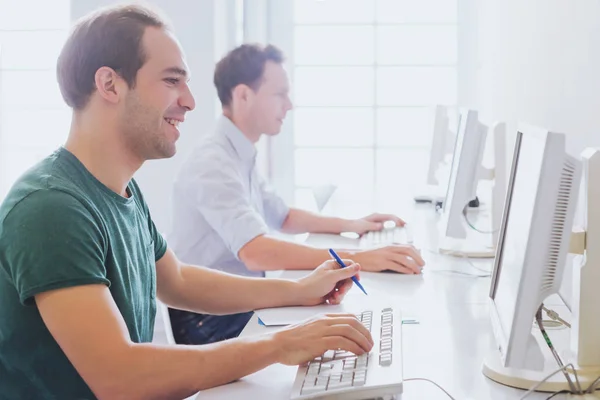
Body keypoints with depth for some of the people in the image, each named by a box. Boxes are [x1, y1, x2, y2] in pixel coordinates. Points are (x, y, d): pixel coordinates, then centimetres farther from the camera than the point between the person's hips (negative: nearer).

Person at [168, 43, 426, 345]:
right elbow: (256, 252, -35)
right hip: (208, 321, -9)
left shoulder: (239, 156, 10)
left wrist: (349, 225, 12)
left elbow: (282, 217, 25)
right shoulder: (213, 162, -22)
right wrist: (358, 259, -37)